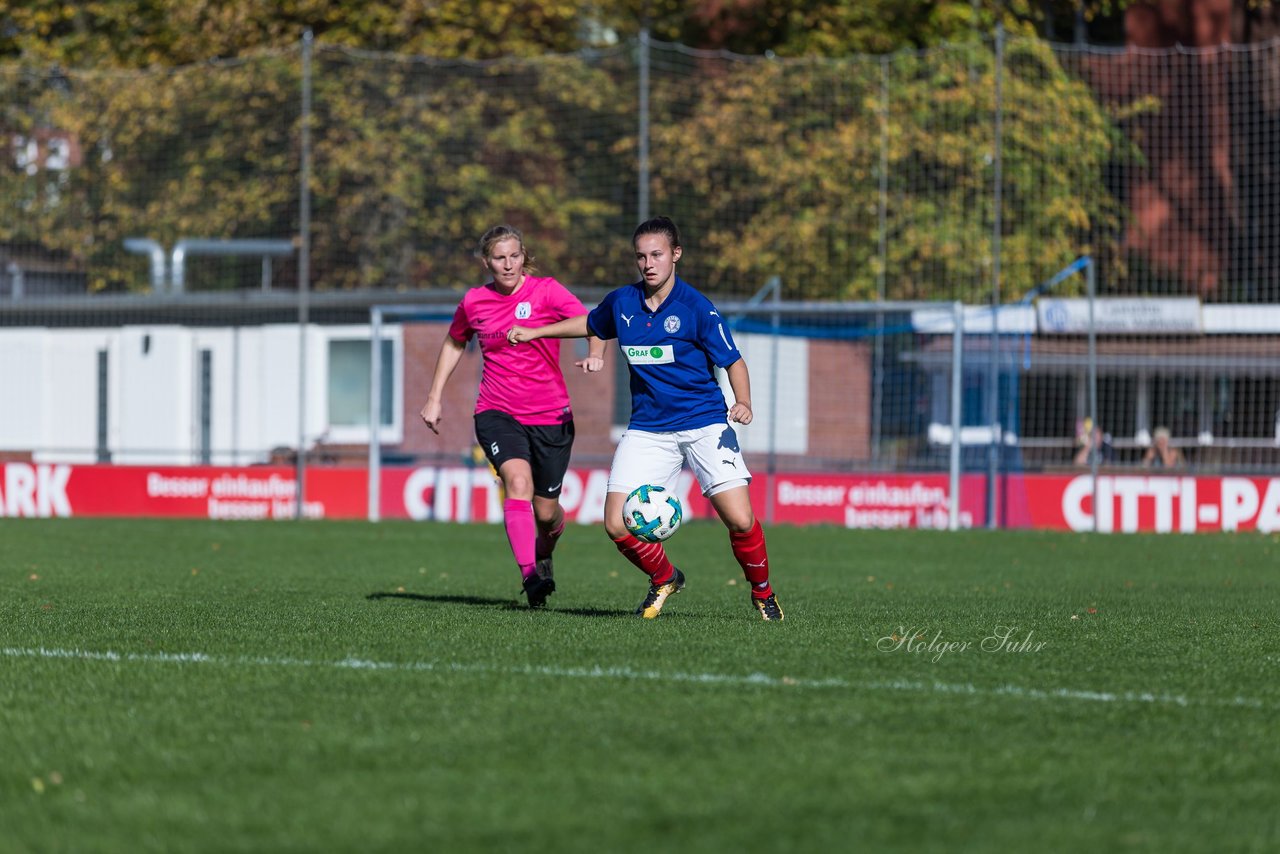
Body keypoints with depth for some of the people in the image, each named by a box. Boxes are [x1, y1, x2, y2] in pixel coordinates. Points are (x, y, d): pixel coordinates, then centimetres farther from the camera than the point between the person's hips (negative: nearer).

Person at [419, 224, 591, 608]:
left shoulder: (546, 291, -6)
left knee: (546, 512, 6)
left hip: (550, 416, 0)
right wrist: (435, 398, 20)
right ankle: (529, 575, -35)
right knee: (518, 482, -27)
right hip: (497, 413, 0)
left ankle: (543, 554, 43)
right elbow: (454, 344, 23)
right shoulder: (475, 302, 3)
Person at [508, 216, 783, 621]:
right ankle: (664, 579, 21)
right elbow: (591, 324, 26)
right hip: (647, 430, 4)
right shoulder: (621, 302, 3)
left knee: (740, 521, -15)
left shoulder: (696, 307, -10)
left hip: (704, 424, -4)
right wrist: (535, 332, 24)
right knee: (617, 525, -9)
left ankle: (762, 591, 15)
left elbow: (733, 361, -6)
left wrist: (743, 402, -23)